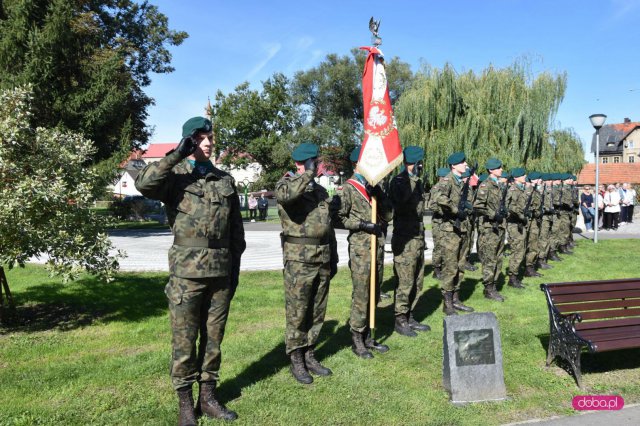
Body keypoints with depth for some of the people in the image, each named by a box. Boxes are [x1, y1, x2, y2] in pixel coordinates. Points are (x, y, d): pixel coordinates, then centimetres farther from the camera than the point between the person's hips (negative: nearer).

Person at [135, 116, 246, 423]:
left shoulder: (225, 180, 11)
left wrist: (235, 267, 10)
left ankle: (207, 396, 26)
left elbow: (236, 229, 13)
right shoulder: (175, 176, 0)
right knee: (184, 339, 4)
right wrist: (177, 155, -20)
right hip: (187, 271, -4)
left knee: (214, 337, 12)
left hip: (221, 272, 4)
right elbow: (143, 184, -23)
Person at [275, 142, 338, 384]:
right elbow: (284, 195, -31)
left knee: (317, 312, 12)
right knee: (297, 313, 1)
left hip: (323, 260, 6)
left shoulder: (322, 191, 17)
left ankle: (309, 355, 24)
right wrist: (307, 174, -21)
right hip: (299, 260, -6)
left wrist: (333, 258, 18)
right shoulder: (287, 183, -3)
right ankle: (296, 360, 12)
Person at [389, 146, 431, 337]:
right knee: (404, 282, -3)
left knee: (417, 282, 13)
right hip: (405, 239, -8)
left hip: (418, 237, 8)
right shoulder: (398, 181, -11)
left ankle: (409, 317, 23)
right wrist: (412, 178, -26)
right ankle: (400, 321, 8)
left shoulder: (418, 181, 15)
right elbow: (400, 199, -33)